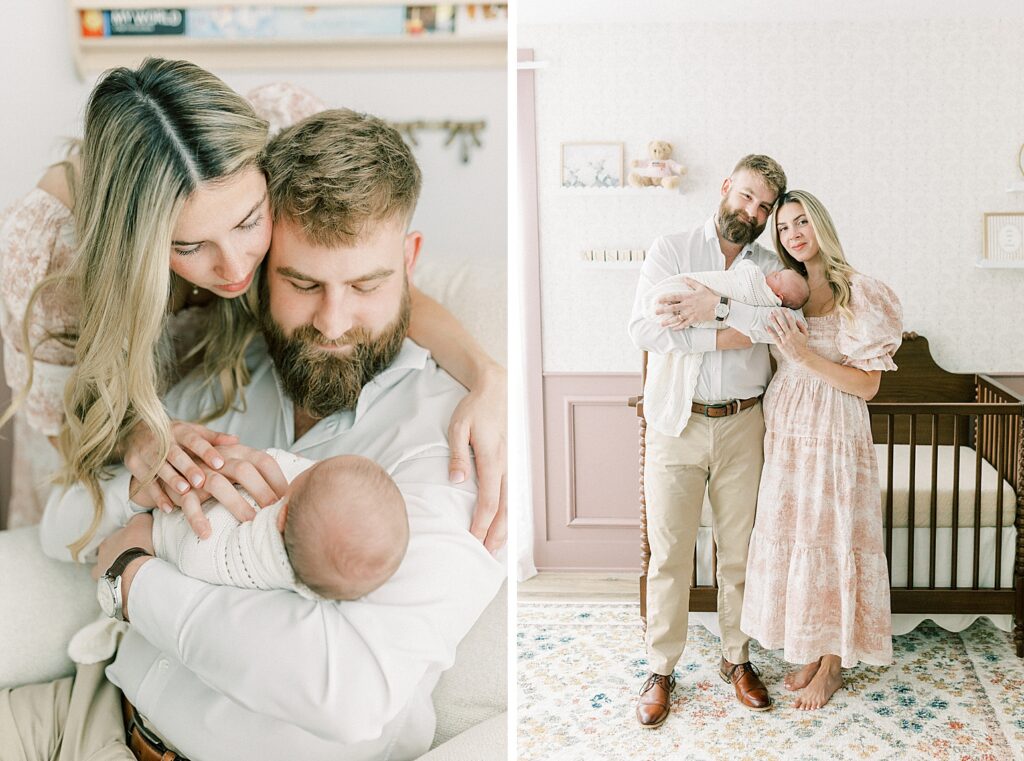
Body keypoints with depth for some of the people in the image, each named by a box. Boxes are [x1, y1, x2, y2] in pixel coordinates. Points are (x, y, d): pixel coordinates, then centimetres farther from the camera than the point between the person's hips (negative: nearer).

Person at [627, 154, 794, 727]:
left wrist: (716, 307, -21)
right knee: (669, 555, 4)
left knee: (741, 551, 11)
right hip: (676, 423, -2)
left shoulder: (769, 265, 7)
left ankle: (737, 659, 28)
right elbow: (645, 330, -16)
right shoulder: (671, 250, 0)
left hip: (742, 425, 2)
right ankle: (661, 670, 18)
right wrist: (730, 335, -15)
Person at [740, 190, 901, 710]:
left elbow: (867, 386, -11)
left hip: (834, 437, -5)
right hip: (785, 436, 5)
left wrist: (807, 356, -21)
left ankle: (832, 665, 19)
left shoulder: (859, 294, -10)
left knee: (830, 543, 3)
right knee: (792, 541, 11)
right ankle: (810, 651, 27)